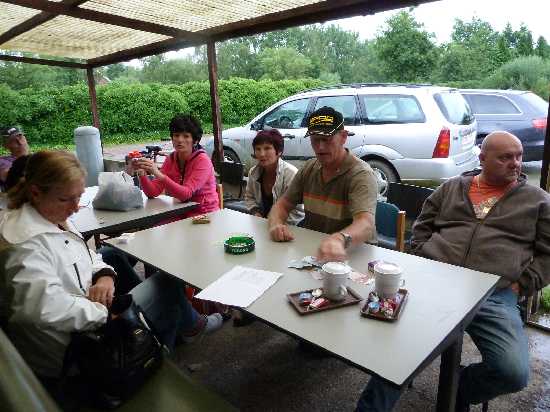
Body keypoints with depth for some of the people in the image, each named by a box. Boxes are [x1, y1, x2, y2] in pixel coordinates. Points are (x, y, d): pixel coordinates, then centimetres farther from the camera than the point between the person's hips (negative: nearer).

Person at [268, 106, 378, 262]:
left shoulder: (361, 175, -15)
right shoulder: (309, 168, 7)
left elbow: (366, 225, -30)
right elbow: (283, 204, 8)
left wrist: (339, 239, -52)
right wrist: (276, 224, -15)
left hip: (353, 253, -4)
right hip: (310, 248, 5)